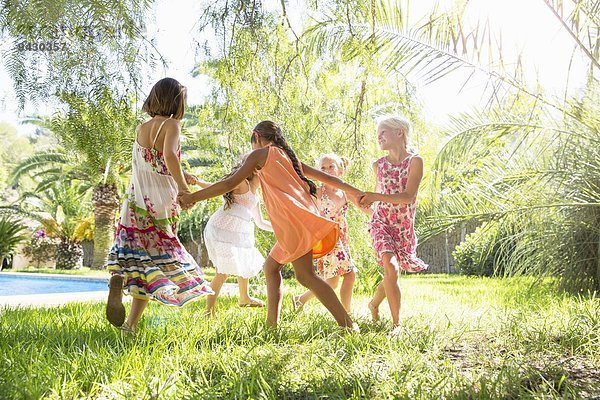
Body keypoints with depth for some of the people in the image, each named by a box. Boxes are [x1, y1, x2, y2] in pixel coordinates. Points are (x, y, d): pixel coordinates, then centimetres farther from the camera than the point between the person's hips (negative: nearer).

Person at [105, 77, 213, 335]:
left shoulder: (140, 129, 9)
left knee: (133, 252, 19)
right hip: (161, 203, -5)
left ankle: (118, 277, -17)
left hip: (136, 201, 5)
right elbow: (169, 155, -27)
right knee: (154, 259, 6)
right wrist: (183, 187, -19)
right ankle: (132, 323, 1)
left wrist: (180, 176, 25)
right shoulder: (171, 125, -8)